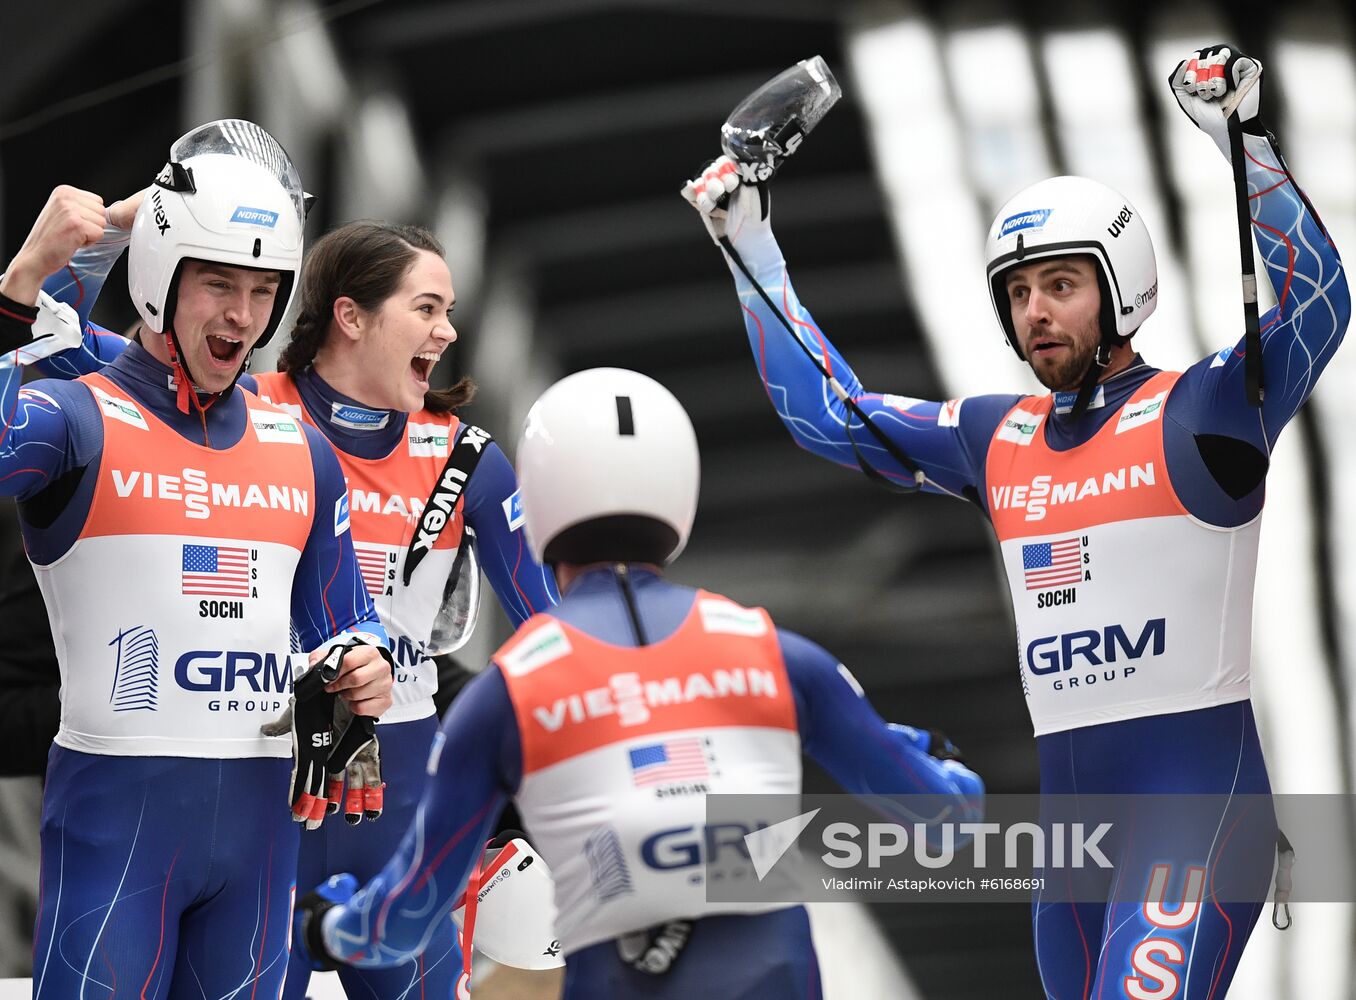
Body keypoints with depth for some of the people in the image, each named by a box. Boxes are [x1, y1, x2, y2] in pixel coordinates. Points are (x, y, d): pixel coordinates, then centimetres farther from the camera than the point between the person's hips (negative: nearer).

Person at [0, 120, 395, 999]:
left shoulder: (301, 451, 15)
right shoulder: (78, 417, -3)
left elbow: (341, 620, 22)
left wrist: (363, 668, -1)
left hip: (261, 816, 6)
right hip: (116, 806, -6)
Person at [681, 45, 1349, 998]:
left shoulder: (1196, 414, -3)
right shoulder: (999, 441, 14)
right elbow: (827, 412, 24)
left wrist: (1246, 140, -30)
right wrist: (753, 249, 21)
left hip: (1197, 800, -7)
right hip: (1065, 804, 7)